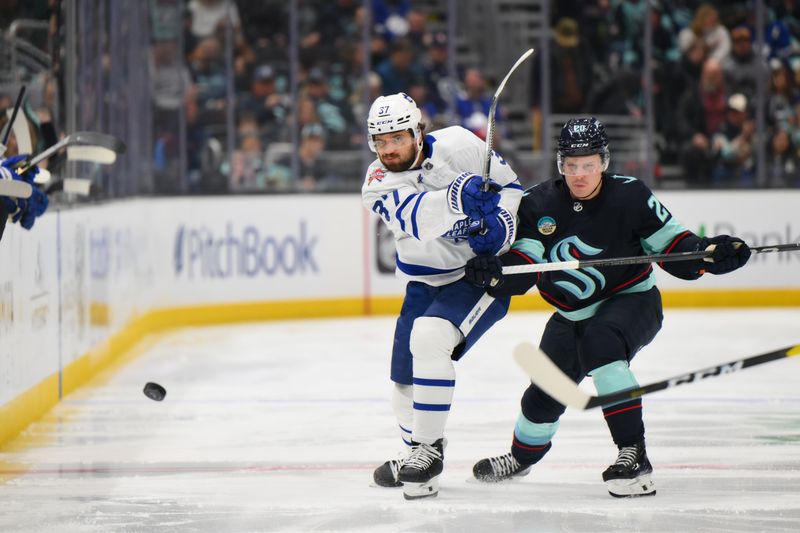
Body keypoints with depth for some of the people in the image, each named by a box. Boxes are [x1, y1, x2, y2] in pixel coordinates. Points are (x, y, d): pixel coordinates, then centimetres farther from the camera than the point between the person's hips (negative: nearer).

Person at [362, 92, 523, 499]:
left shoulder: (458, 146, -15)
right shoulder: (378, 185, -12)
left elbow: (509, 187, -4)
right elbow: (415, 217, -32)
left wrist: (501, 225, -24)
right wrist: (456, 198, -51)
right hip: (425, 281, 5)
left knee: (429, 335, -29)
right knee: (406, 384, 6)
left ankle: (427, 449, -19)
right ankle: (419, 452, 35)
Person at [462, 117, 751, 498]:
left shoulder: (629, 196, -17)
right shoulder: (538, 205, -10)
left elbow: (672, 246, -11)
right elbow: (520, 269, -16)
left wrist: (708, 254, -30)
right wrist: (492, 273, -37)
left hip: (632, 300, -4)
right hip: (572, 315, 4)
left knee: (600, 343, -35)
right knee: (545, 392, 12)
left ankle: (633, 454, -35)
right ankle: (523, 455, 48)